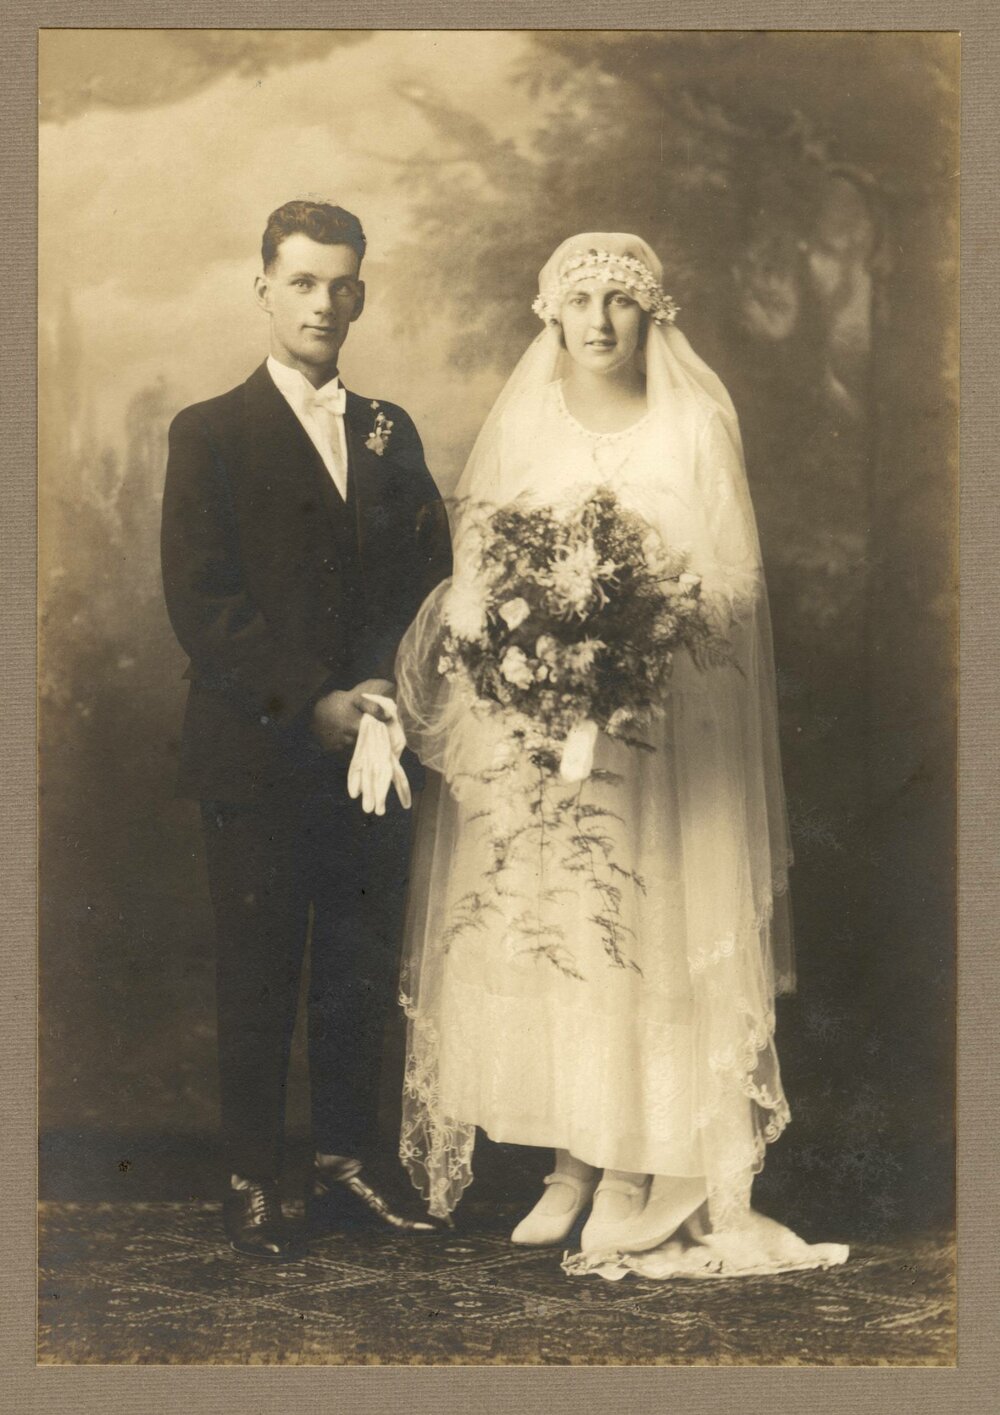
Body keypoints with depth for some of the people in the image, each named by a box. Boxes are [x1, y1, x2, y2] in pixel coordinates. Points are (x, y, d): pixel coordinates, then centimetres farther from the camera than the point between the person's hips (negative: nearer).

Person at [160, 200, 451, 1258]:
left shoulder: (390, 433, 14)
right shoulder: (211, 435, 0)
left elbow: (432, 576, 12)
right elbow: (200, 604, -7)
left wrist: (385, 687, -6)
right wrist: (309, 705, -13)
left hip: (368, 753, 4)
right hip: (258, 757, -4)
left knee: (362, 979, 7)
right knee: (257, 985, 2)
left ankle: (348, 1170, 19)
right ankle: (251, 1186, 13)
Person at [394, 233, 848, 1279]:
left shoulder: (696, 428, 1)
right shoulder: (518, 427, 8)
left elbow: (733, 586, -1)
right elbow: (472, 573, 7)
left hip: (657, 721, -2)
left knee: (644, 939, -3)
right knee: (535, 931, 2)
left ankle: (639, 1181, 8)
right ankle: (568, 1166, 14)